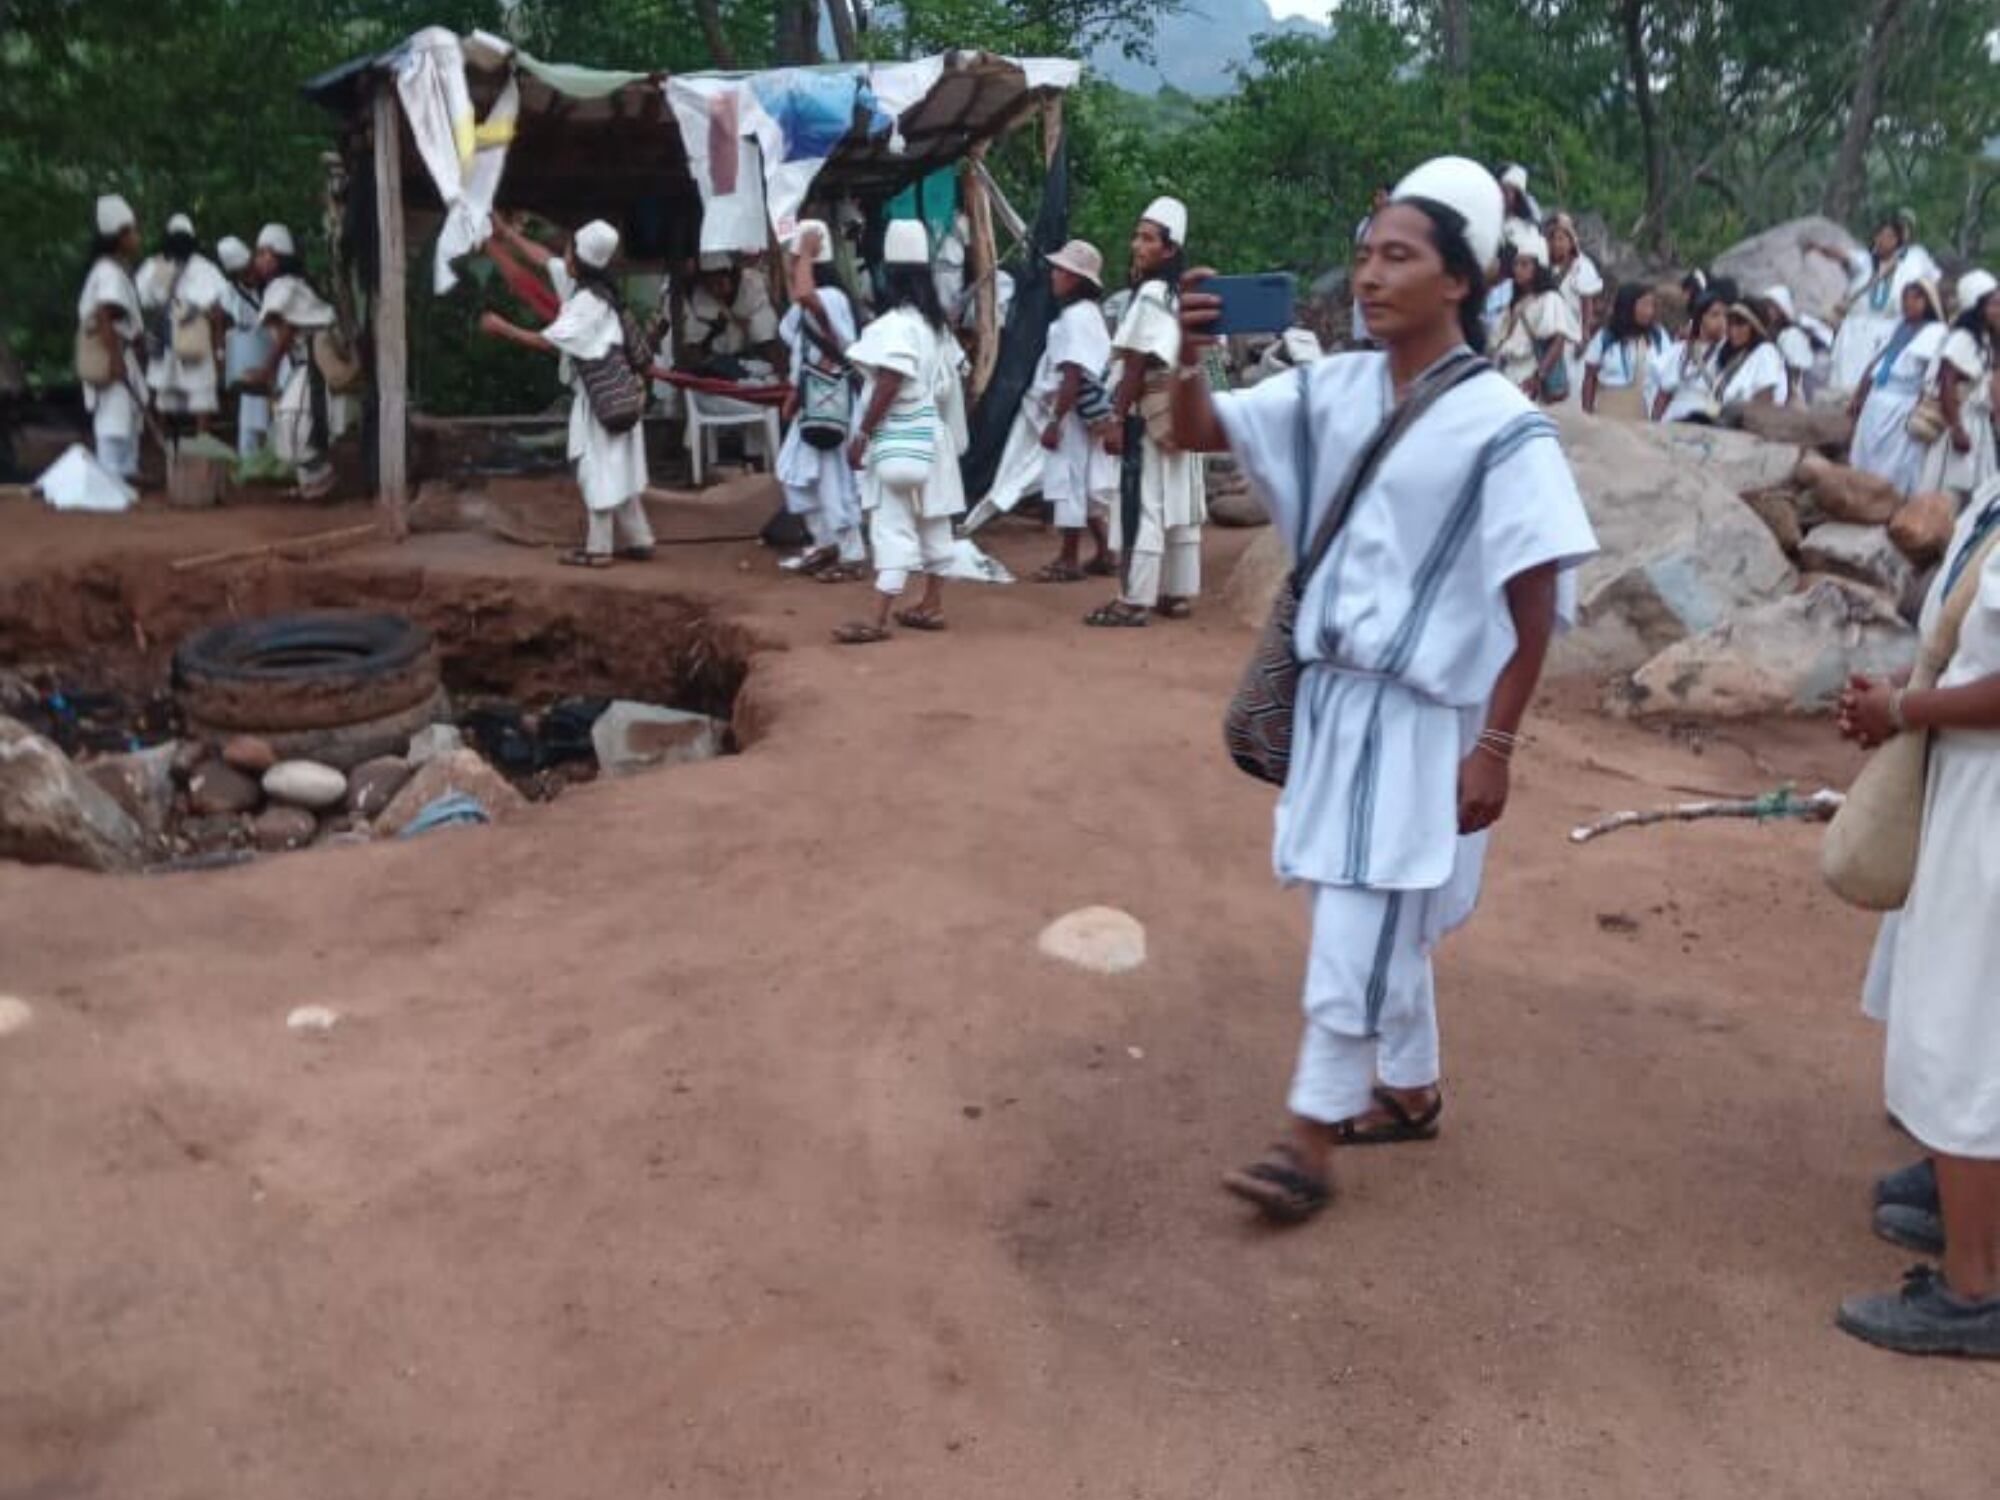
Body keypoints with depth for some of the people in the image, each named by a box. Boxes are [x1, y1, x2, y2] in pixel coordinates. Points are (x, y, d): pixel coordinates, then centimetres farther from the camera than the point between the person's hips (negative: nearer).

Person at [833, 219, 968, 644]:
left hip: (899, 440, -9)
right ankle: (932, 606, 22)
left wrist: (861, 434, -17)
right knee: (932, 523, 13)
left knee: (892, 528, -10)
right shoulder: (935, 321, 11)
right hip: (929, 435, 9)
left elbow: (888, 385, -21)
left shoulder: (896, 323, -16)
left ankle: (877, 620, -10)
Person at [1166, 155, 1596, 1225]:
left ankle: (1310, 1146, 10)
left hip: (1421, 713, -6)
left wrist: (1497, 746, -14)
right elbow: (1197, 434, 5)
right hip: (1332, 693, 6)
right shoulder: (1336, 389, 3)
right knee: (1380, 923, 18)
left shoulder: (1500, 424, -13)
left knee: (1357, 935, -3)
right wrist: (1189, 357, -16)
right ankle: (1410, 1092, 36)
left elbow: (1536, 603, -12)